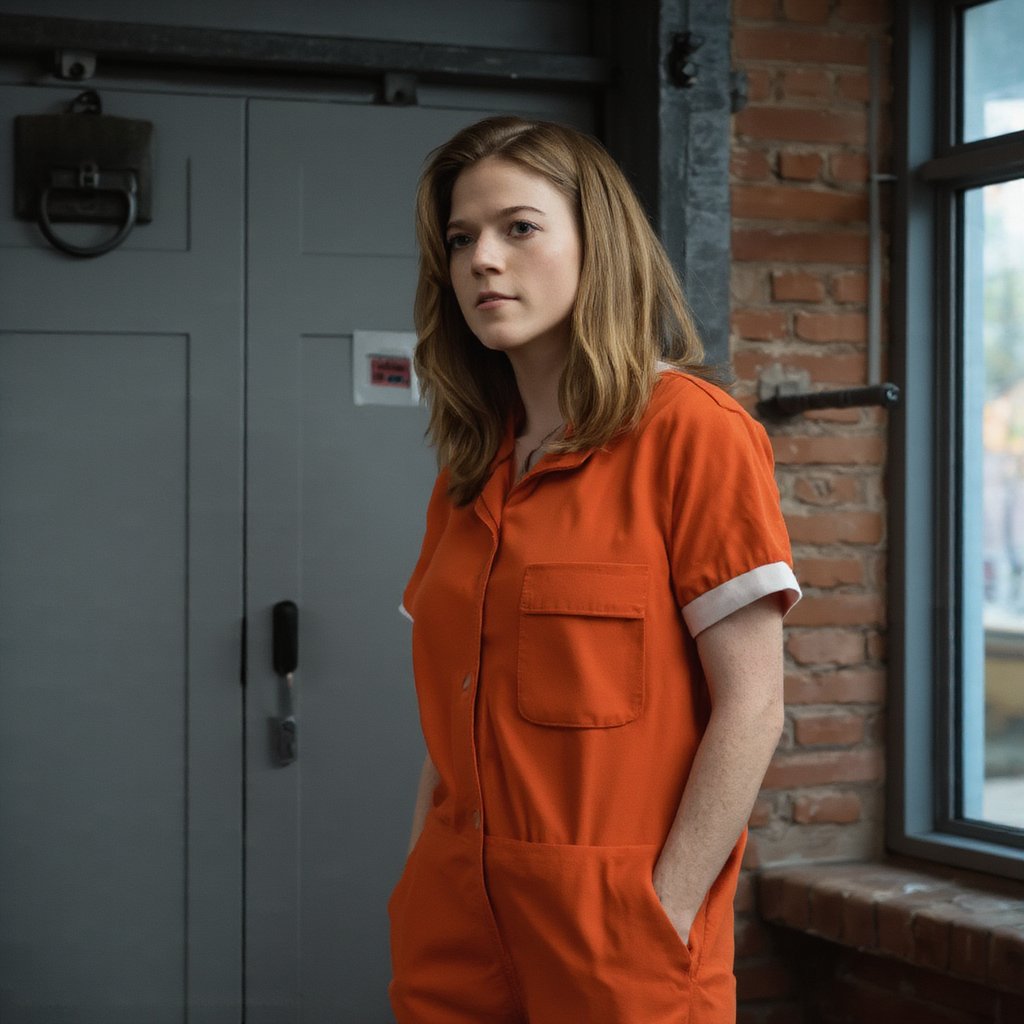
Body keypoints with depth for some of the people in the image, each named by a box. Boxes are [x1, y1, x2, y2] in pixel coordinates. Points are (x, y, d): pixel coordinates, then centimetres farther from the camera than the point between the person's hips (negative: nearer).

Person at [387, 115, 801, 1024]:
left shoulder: (690, 431, -8)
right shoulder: (470, 469, 11)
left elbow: (751, 708, -12)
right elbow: (455, 718, 13)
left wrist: (665, 921, -16)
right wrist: (424, 899, 4)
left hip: (614, 926, -5)